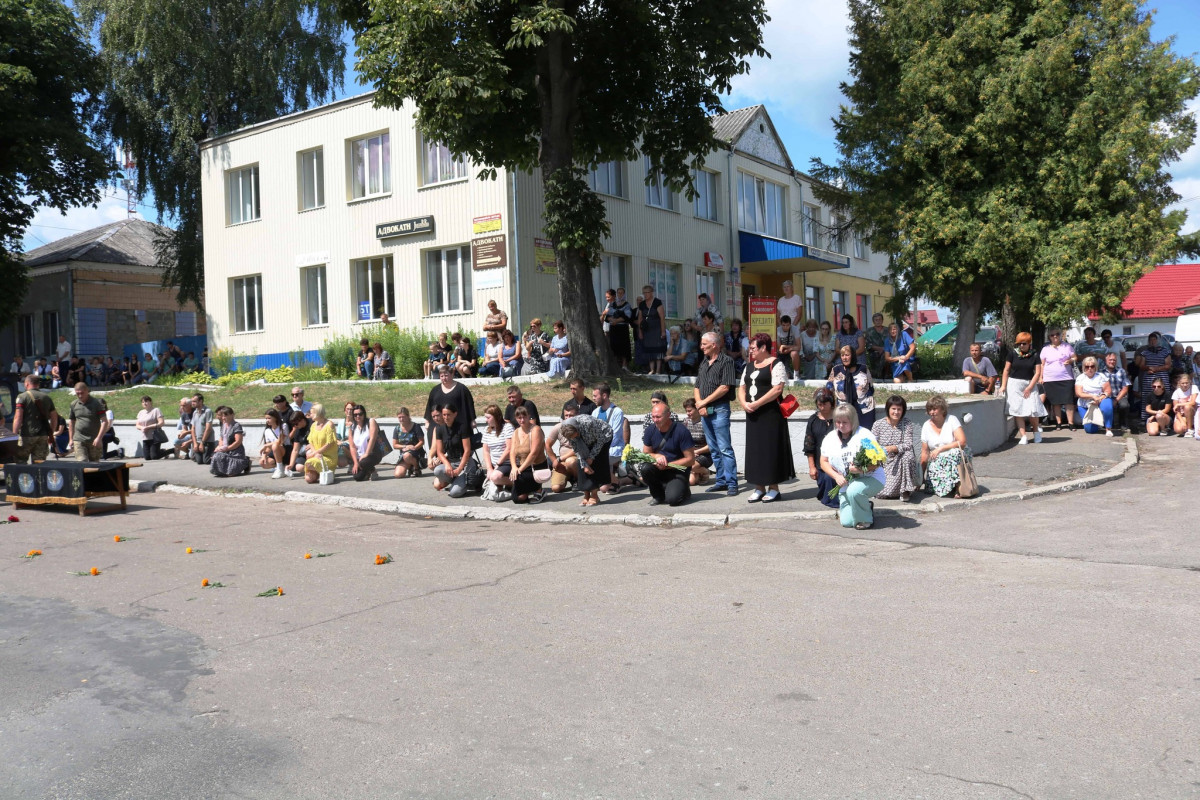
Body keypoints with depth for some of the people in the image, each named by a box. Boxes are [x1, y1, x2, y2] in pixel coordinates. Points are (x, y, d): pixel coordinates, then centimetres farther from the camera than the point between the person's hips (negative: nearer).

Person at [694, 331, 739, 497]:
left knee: (725, 448, -8)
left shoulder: (726, 361, -6)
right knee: (714, 449, 11)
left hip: (719, 409, -8)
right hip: (705, 411, 8)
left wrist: (704, 401, -12)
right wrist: (700, 404, -1)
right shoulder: (704, 362, 17)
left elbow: (725, 387, -15)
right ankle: (721, 481, 17)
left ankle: (731, 483, -6)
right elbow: (696, 387, 17)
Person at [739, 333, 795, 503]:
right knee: (754, 449, 8)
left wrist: (756, 404, -18)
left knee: (770, 449, -3)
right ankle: (759, 487, 16)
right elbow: (742, 387, 17)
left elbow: (778, 389, -18)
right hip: (753, 416, 7)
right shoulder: (749, 366, 17)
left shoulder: (776, 365, -7)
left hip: (770, 414, -7)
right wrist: (743, 403, -3)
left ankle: (773, 488, 6)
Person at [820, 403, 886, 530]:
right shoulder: (830, 438, 4)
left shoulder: (864, 435, -11)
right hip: (846, 483, 5)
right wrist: (836, 476, -10)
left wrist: (861, 469, -33)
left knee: (853, 491, -38)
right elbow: (824, 462, 8)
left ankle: (865, 519, -8)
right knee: (847, 522, -9)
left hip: (870, 478, -4)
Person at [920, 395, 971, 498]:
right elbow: (925, 453, 4)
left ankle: (959, 486, -27)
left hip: (956, 457, -3)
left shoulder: (952, 420, -4)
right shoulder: (926, 426, 4)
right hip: (936, 462, 3)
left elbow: (962, 442, -16)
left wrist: (940, 449, -17)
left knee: (955, 453, -36)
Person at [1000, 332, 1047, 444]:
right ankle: (1023, 436, -1)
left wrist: (1029, 387, -8)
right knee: (1017, 411, -4)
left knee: (1033, 410, -8)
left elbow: (1037, 372, 0)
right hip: (1014, 384, 1)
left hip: (1030, 385, -1)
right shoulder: (1013, 354, 3)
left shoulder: (1035, 356, 2)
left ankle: (1036, 432, 18)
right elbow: (1006, 370, 6)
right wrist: (1003, 386, 0)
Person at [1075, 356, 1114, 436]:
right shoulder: (1080, 378, 0)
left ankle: (1108, 429, -21)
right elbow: (1078, 393, -11)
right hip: (1086, 406, 1)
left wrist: (1100, 398, -25)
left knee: (1106, 406, -38)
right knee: (1090, 429, -13)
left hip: (1100, 402, 0)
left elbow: (1108, 391, -5)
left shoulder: (1101, 376, 1)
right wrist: (1093, 396, -25)